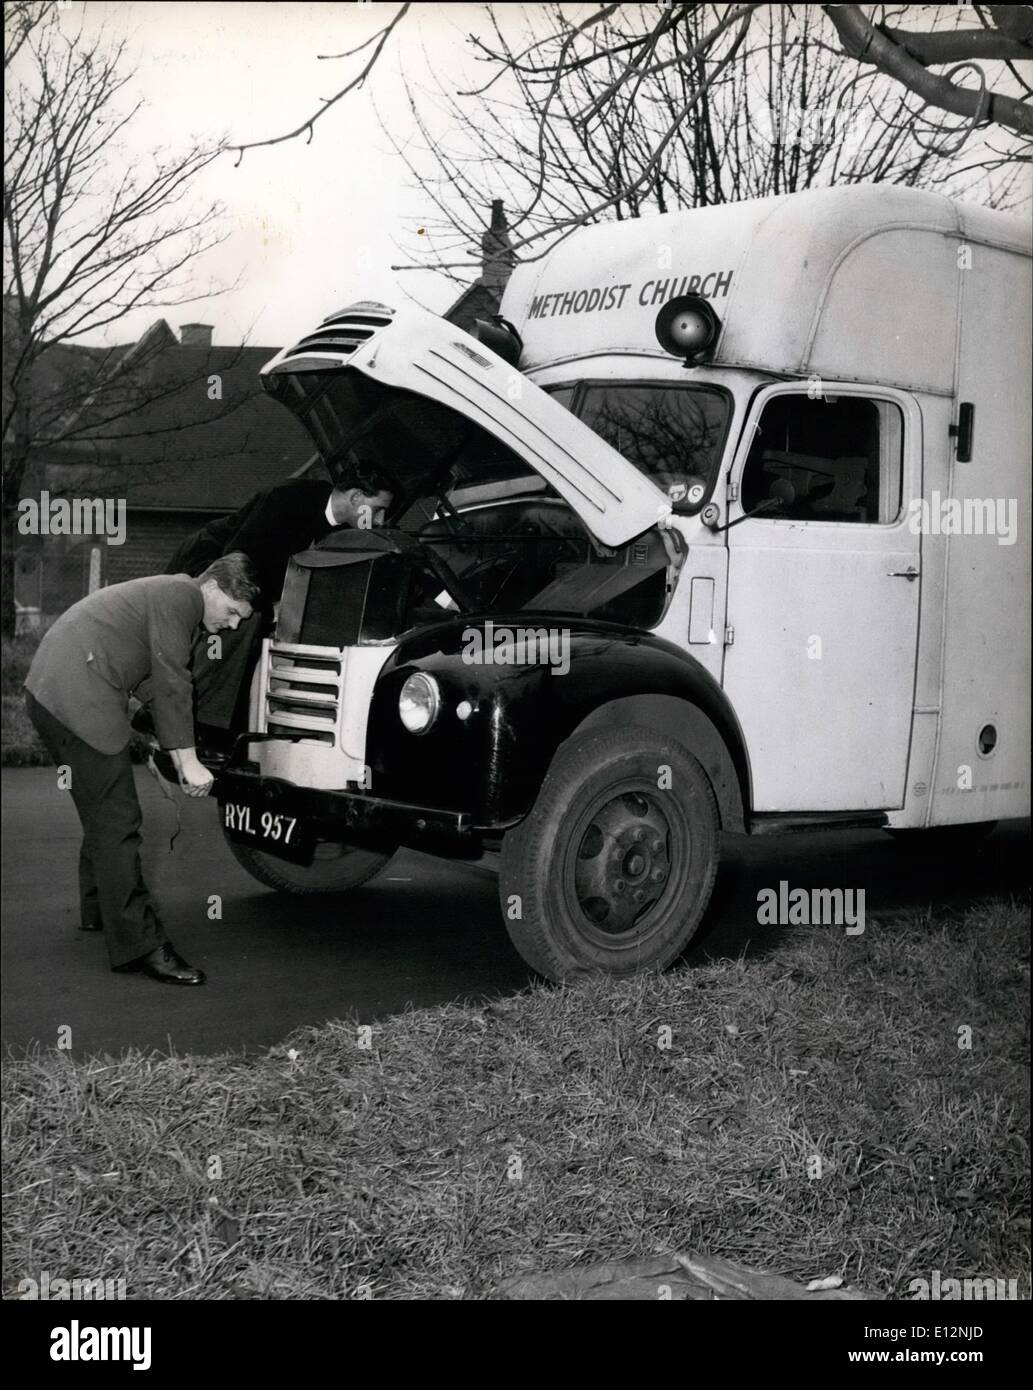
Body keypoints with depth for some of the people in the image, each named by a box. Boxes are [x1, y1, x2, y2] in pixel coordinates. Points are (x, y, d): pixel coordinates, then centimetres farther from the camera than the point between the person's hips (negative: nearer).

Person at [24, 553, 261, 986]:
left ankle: (98, 909, 37)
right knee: (117, 823, -10)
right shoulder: (180, 595, -10)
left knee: (103, 815, 22)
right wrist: (188, 760, -11)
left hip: (51, 693, 11)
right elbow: (172, 684, -14)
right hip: (78, 700, -11)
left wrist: (177, 758, 24)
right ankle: (139, 944, -9)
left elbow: (166, 684, 26)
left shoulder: (172, 596, 22)